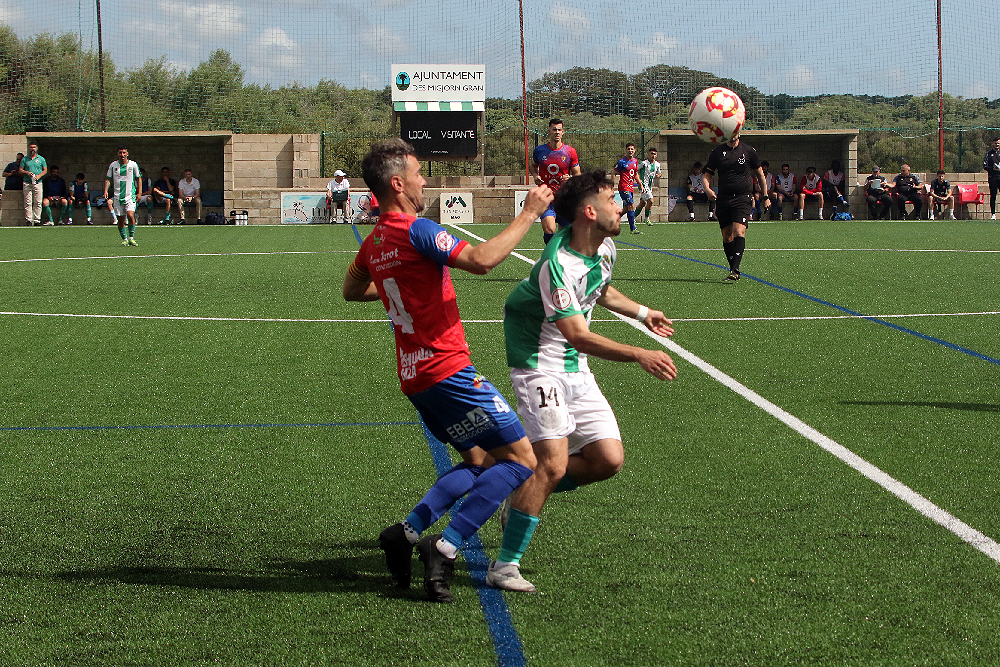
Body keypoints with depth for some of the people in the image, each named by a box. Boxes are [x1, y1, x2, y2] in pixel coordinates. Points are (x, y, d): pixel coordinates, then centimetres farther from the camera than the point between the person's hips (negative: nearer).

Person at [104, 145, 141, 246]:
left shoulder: (133, 165, 2)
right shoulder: (113, 165, 5)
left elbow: (138, 179, 8)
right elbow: (108, 179, 9)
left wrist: (139, 193, 2)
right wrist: (106, 190, -6)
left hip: (130, 195, -2)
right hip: (117, 196, 2)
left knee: (130, 215, -20)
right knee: (120, 219, 2)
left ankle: (131, 238, -8)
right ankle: (124, 239, 15)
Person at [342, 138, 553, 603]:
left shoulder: (375, 241, 10)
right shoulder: (416, 231, -17)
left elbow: (351, 290, 28)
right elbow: (481, 260, -27)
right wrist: (528, 214, -18)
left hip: (415, 377, 9)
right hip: (447, 369, -9)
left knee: (477, 461, 19)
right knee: (522, 457, -5)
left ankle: (407, 532, 5)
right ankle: (445, 547, -13)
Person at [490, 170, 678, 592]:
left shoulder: (605, 248, 4)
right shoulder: (558, 265, -25)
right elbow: (578, 336, -31)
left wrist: (641, 313, 34)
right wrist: (639, 355, -37)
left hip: (577, 369, 9)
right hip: (540, 364, -8)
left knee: (609, 459, -1)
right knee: (553, 462, -20)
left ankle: (522, 496, 19)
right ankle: (505, 565, -11)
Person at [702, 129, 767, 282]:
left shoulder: (748, 151, 4)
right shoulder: (717, 151, 6)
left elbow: (759, 173, 15)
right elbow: (706, 174, 9)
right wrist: (707, 189, -11)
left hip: (743, 198, -3)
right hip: (723, 199, 3)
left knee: (739, 231, -20)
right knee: (727, 235, 5)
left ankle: (735, 270, -27)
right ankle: (733, 270, 17)